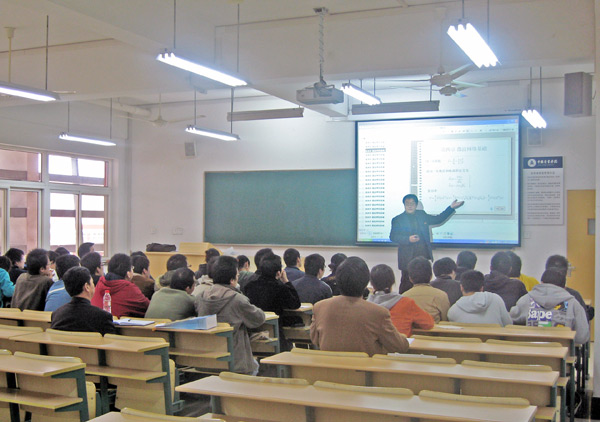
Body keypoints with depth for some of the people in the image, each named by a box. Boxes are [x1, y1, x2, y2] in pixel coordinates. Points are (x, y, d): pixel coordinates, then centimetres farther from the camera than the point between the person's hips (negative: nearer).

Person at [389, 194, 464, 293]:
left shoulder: (422, 215, 14)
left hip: (423, 255, 3)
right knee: (407, 284, -3)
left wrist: (451, 208, 18)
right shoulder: (397, 220, 2)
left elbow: (438, 219, 23)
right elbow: (393, 237, -5)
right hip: (408, 258, -3)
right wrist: (408, 239, -19)